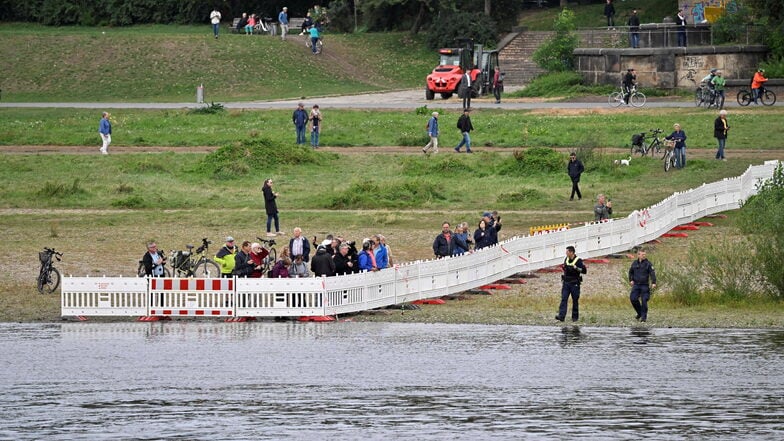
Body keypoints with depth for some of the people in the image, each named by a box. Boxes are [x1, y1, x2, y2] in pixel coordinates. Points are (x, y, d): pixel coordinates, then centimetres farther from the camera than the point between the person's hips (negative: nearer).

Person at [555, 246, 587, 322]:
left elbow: (584, 271, -12)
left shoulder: (578, 261, -8)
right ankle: (561, 316, -15)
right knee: (564, 299, -7)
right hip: (566, 283, 5)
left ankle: (575, 317, 15)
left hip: (574, 284, -5)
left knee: (575, 300, 3)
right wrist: (562, 281, 18)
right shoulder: (566, 260, 10)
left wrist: (576, 268, -25)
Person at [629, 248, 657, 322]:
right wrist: (631, 280, 10)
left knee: (644, 301, -7)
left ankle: (644, 316, 3)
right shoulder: (634, 263, 9)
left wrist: (653, 283, -23)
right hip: (636, 285, 3)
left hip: (644, 285, -3)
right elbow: (631, 272, 24)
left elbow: (652, 273, -11)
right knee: (633, 299, -6)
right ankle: (639, 313, 16)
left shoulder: (648, 264, -3)